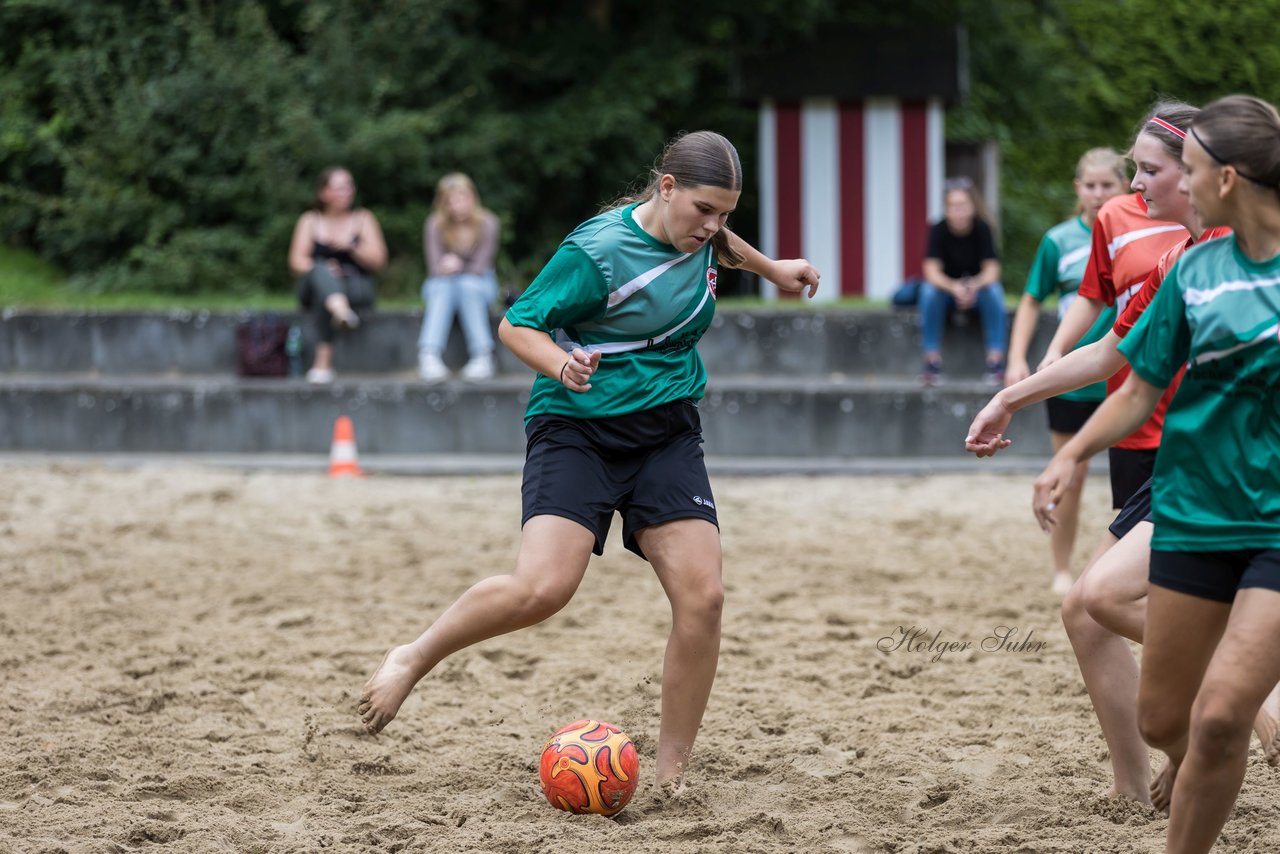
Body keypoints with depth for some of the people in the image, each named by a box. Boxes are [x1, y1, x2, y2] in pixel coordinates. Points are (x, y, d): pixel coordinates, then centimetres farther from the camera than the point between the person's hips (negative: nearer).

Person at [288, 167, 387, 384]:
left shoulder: (363, 218, 13)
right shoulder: (310, 221, 12)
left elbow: (378, 260, 3)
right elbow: (297, 261, -1)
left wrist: (351, 248, -15)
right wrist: (322, 271, -22)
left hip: (357, 287, 0)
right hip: (315, 284, 0)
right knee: (320, 270, -38)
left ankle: (324, 361, -47)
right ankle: (342, 311, -71)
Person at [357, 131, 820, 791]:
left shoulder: (699, 234, 4)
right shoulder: (598, 250, -18)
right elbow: (516, 324, -14)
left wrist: (771, 269, 38)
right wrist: (561, 364, -32)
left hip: (666, 433, 6)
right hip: (579, 430, -6)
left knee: (702, 596, -12)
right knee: (541, 589, -25)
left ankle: (671, 779, 0)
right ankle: (413, 660, 1)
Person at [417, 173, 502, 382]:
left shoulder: (487, 223, -12)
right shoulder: (435, 225, -11)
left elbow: (480, 267, -12)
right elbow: (435, 267, -17)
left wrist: (458, 267, -25)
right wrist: (446, 269, -36)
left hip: (477, 283, 0)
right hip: (442, 285, 0)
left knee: (467, 284, -34)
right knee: (443, 287, -34)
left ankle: (483, 355, -45)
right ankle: (429, 355, -55)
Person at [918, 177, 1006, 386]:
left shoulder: (982, 228, -14)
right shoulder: (938, 230, -14)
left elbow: (992, 269, -18)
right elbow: (932, 270, -21)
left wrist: (975, 285, -40)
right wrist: (954, 287, -41)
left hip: (978, 285, 0)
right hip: (946, 286, 0)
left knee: (994, 292, -32)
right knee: (929, 292, -32)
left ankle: (996, 359, -31)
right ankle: (932, 359, -30)